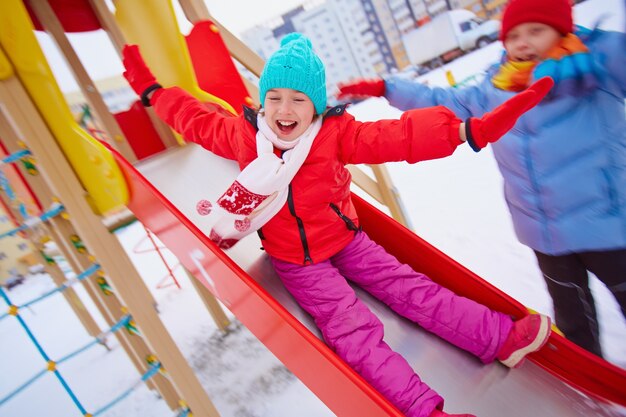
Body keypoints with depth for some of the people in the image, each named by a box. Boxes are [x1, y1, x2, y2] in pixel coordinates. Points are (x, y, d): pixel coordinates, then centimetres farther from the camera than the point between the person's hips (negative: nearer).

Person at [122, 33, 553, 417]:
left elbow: (398, 136, -27)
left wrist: (470, 129, -37)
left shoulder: (336, 133, -15)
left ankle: (503, 338, 6)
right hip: (296, 262, -1)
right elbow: (196, 118, 7)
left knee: (409, 289, 1)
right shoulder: (243, 135, -10)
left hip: (345, 239, 2)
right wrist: (149, 88, 13)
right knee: (352, 330, -12)